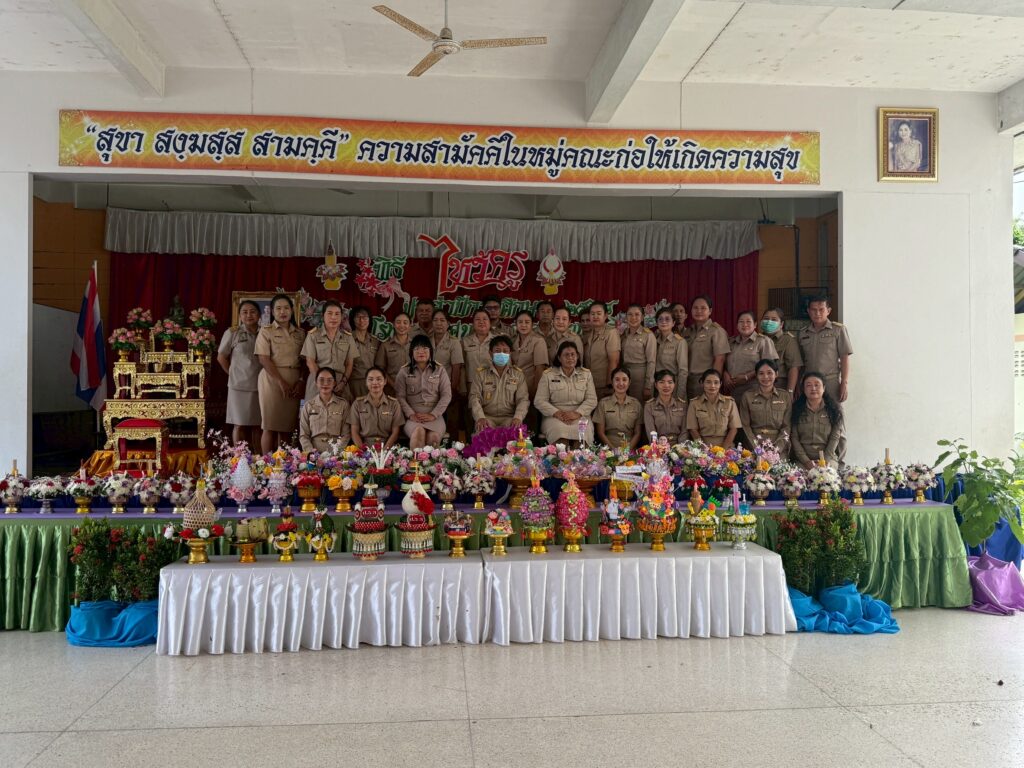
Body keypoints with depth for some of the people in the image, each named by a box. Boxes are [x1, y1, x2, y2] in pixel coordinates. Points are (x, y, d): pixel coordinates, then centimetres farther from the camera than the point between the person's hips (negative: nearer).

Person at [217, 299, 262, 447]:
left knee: (258, 425, 7)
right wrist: (234, 374, 6)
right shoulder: (232, 333, 1)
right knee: (240, 425, 2)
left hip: (261, 386, 2)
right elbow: (221, 357, 8)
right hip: (240, 386, -2)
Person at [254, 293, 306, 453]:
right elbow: (264, 359, -6)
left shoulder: (300, 333, 15)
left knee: (287, 427, 4)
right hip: (273, 379, -3)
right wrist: (281, 382, -15)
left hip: (294, 383, 3)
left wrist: (302, 381, -7)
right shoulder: (266, 331, 4)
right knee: (270, 427, -4)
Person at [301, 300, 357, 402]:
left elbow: (349, 363, 9)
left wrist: (344, 382, -7)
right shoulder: (313, 335, 5)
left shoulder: (347, 337, 11)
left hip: (340, 385, 2)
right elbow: (310, 362, 0)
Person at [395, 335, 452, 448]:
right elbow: (400, 396, 3)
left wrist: (433, 415, -7)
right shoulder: (404, 371, 11)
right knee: (418, 432, -35)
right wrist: (410, 414, -12)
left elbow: (446, 395, 4)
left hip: (434, 415, 1)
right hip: (413, 416, 0)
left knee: (433, 437, -32)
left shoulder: (440, 370, 12)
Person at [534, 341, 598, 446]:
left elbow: (592, 400, 7)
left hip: (579, 416, 1)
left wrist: (577, 413, -10)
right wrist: (557, 413, -12)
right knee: (559, 430, -35)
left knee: (583, 431, -33)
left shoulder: (586, 375, 15)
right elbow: (539, 401, 2)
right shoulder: (548, 375, 9)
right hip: (554, 416, -1)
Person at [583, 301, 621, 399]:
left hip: (605, 387, -5)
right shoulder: (587, 334, 11)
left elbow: (614, 361, -13)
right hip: (588, 386, 6)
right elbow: (584, 359, 14)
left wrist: (609, 384, -16)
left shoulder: (611, 333, -7)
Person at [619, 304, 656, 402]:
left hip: (641, 375, -4)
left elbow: (651, 362, -8)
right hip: (624, 375, 5)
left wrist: (648, 386, -11)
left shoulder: (648, 335, -5)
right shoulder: (622, 334, 10)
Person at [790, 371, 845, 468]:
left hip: (828, 459, 0)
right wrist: (806, 461, -11)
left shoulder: (834, 410, 7)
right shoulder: (796, 409, 6)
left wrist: (825, 461, -12)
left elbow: (835, 437, 0)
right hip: (802, 460, 0)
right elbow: (794, 438, 0)